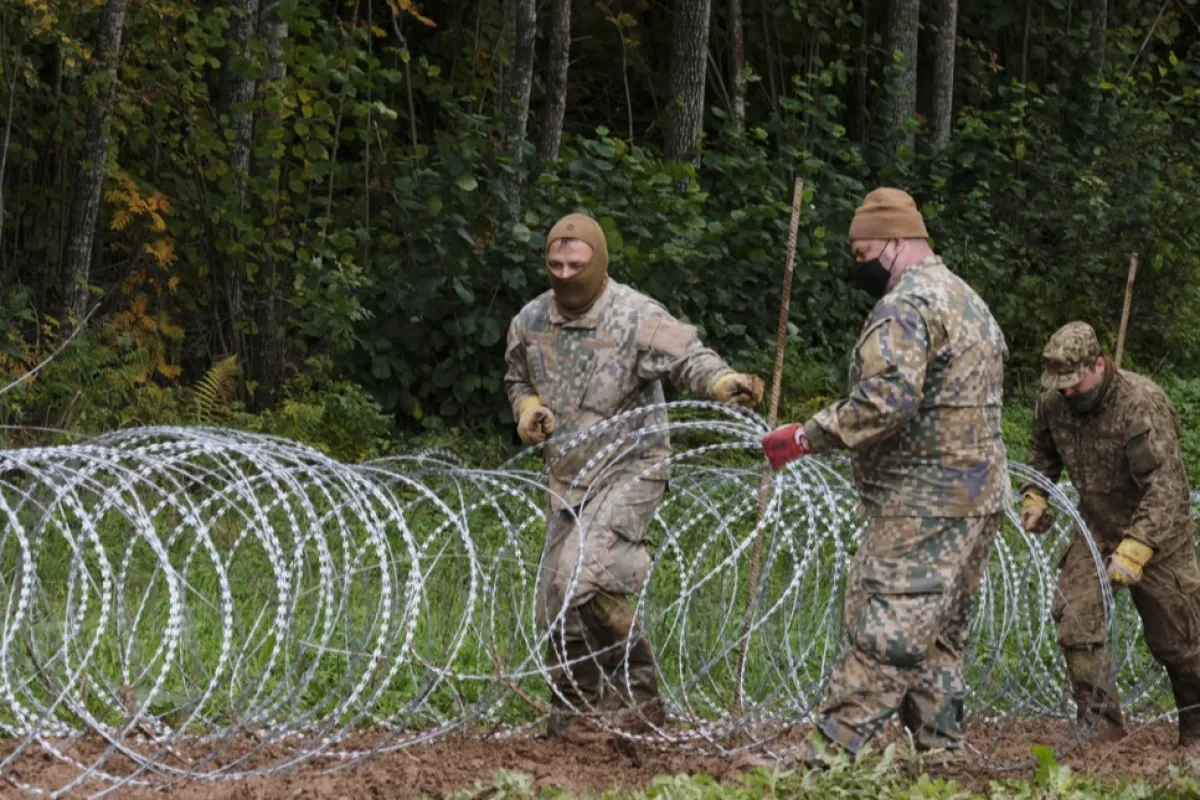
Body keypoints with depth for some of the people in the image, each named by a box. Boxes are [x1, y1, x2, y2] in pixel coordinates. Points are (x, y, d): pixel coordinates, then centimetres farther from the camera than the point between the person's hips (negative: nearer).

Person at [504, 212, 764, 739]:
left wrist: (726, 383, -45)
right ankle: (571, 703, 25)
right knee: (555, 598, 7)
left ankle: (638, 687, -6)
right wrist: (527, 408, -2)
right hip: (568, 475, 6)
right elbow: (517, 380, 21)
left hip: (630, 469, -6)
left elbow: (689, 359, -24)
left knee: (583, 579, -23)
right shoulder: (530, 323, 4)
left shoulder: (637, 318, -14)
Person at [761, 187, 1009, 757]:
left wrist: (806, 438, -20)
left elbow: (887, 400, -26)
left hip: (923, 508, -10)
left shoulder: (905, 308, -14)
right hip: (979, 496, 10)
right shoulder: (969, 302, 20)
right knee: (938, 637, 14)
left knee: (882, 635, -11)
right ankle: (940, 748, 14)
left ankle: (833, 751, -13)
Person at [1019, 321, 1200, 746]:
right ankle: (1100, 722, -1)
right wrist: (1035, 496, 0)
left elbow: (1166, 489, -34)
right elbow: (1043, 451, 17)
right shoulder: (1054, 404, -8)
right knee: (1073, 616, -10)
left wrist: (1135, 550, -42)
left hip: (1156, 535, -5)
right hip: (1096, 529, 5)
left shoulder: (1143, 403, -29)